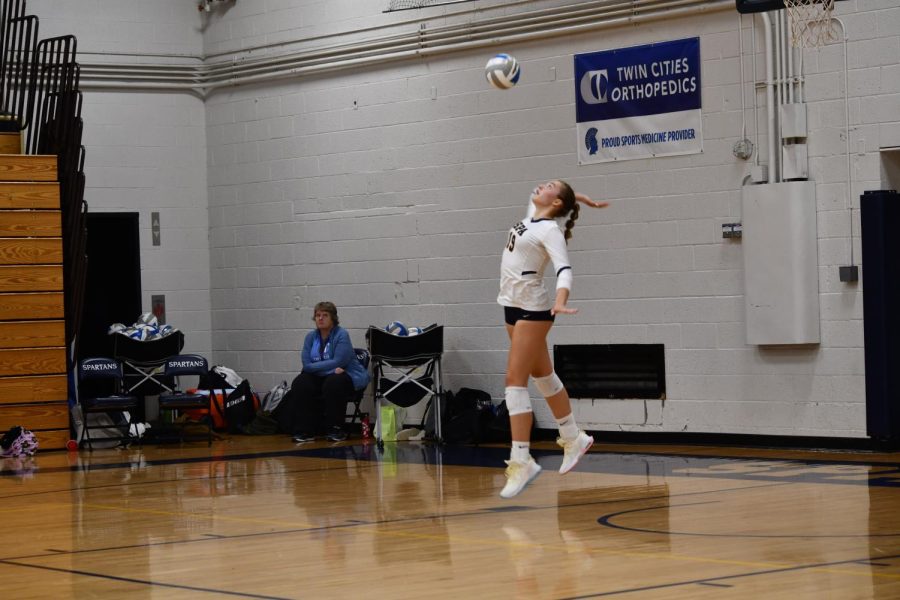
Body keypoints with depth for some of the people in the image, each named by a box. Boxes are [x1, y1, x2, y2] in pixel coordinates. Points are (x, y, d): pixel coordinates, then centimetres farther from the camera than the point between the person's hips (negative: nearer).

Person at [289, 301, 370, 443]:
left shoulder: (341, 335, -10)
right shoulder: (311, 336, 4)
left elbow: (338, 362, -20)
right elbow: (307, 365, -5)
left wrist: (315, 366, -14)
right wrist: (329, 367, -18)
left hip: (347, 377, -5)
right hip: (320, 378, 5)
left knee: (332, 384, -36)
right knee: (300, 384, -20)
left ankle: (336, 430, -19)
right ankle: (305, 431, -14)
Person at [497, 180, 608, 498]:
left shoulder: (550, 231, -14)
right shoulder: (533, 217, 9)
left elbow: (564, 268, -27)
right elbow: (543, 195, 29)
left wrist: (560, 301, -44)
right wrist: (583, 199, 24)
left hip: (533, 308, -9)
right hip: (513, 305, 9)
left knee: (515, 380, -15)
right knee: (543, 375, 18)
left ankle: (521, 461, -17)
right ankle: (573, 438, 31)